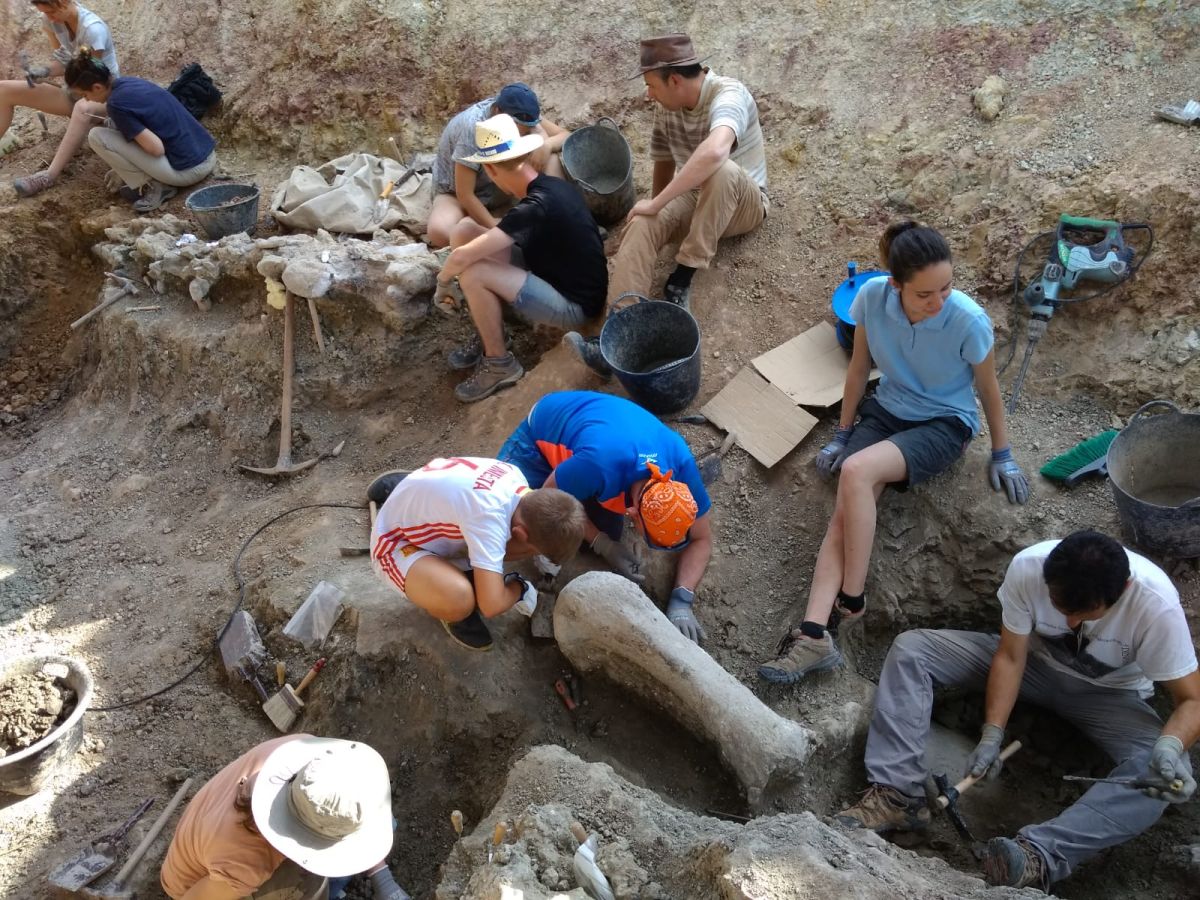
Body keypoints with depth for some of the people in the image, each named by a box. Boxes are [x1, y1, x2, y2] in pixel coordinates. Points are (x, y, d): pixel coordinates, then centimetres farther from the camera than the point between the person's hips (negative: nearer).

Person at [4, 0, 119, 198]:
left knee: (82, 108, -45)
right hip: (75, 92, 8)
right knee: (4, 90, -3)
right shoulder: (50, 20, -5)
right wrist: (43, 70, -18)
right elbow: (61, 62, -2)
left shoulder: (93, 28, -24)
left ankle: (49, 176, -43)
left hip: (104, 95, -7)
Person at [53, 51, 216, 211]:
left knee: (97, 136, -5)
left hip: (189, 170, -9)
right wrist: (122, 170, 28)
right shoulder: (128, 83, 12)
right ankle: (151, 181, 16)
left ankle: (153, 187, 0)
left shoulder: (116, 103, -16)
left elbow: (156, 148, -19)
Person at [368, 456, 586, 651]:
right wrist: (520, 588, -19)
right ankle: (451, 612, 0)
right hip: (395, 543, -8)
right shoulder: (488, 516, -38)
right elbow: (492, 606, -37)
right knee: (461, 600, -34)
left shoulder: (516, 478, -14)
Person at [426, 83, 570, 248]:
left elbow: (566, 136, -10)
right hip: (456, 193, -4)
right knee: (439, 231, -38)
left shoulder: (522, 114, -16)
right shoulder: (473, 127, -33)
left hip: (498, 189, 5)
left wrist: (546, 145, -32)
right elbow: (465, 194, -31)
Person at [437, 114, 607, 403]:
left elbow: (461, 258, -28)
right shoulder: (551, 186, -1)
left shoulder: (536, 207, -29)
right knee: (465, 230, -2)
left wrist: (442, 279, -9)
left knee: (472, 274, -27)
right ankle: (488, 334, 11)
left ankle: (499, 364, -4)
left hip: (574, 304, -9)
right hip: (555, 276, 9)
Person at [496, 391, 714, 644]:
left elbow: (701, 540, -17)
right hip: (542, 431, -3)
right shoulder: (600, 466, -45)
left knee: (608, 533, -4)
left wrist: (681, 600, -31)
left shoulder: (681, 464, -31)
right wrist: (604, 545, -27)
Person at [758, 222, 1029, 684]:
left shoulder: (969, 322, -25)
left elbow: (989, 390, -7)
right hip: (886, 411, 4)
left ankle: (852, 599, -19)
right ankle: (814, 634, -28)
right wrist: (842, 433, 7)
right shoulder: (872, 297, -17)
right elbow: (859, 368, 0)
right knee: (843, 512, -20)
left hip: (945, 424, -4)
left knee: (856, 472, -32)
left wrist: (1002, 455, 4)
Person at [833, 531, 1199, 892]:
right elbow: (1009, 656, -19)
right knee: (910, 648, -17)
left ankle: (1040, 855, -45)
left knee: (1167, 774, -33)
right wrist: (992, 735, -28)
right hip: (1034, 659, 2)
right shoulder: (1027, 567, -30)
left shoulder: (1156, 605, -33)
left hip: (1109, 694, -1)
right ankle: (898, 796, -25)